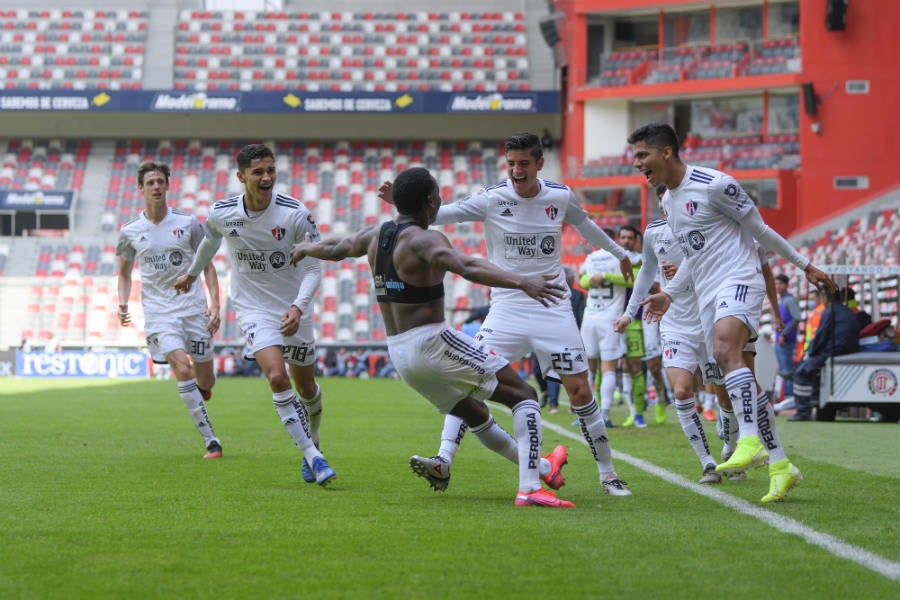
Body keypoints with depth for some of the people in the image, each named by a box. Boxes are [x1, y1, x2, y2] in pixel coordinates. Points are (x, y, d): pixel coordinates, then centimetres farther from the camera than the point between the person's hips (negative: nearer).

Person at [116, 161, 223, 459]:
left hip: (194, 308, 1)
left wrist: (214, 304, -4)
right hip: (159, 313, -1)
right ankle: (210, 440, -14)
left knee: (205, 379, 3)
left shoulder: (188, 223, 1)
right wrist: (123, 304, -2)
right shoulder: (130, 232, 2)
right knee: (183, 371, -20)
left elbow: (207, 265, 7)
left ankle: (199, 389, 43)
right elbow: (124, 273, 16)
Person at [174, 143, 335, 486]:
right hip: (253, 309, -1)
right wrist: (192, 274, 32)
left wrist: (298, 306, -27)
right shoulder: (221, 214, -10)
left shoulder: (296, 214, -16)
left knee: (306, 387, 12)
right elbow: (210, 241, 15)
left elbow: (314, 268, -11)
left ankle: (312, 446, 39)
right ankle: (314, 458, -19)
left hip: (294, 310, 1)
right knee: (277, 377, -22)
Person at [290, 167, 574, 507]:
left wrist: (306, 248, 53)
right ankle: (529, 488, -17)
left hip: (399, 353, 9)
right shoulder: (424, 240, -15)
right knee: (523, 396, -4)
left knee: (475, 415, 26)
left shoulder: (375, 236, 10)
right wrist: (521, 282, -45)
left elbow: (335, 249, 30)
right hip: (432, 342, -9)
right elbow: (466, 267, -35)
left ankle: (541, 467, 40)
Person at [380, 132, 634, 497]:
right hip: (507, 308, -1)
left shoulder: (560, 196, -1)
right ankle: (444, 459, -15)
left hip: (553, 309, 1)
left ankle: (607, 474, 12)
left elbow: (584, 225, 21)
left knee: (580, 391, -1)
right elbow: (439, 214, -17)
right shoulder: (492, 198, -8)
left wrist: (619, 253, 36)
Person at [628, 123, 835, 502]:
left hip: (738, 279, -8)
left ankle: (751, 442, -39)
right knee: (738, 384, 4)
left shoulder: (714, 185, -11)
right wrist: (669, 294, 26)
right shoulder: (668, 200, 15)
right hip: (707, 293, 8)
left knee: (725, 351, -32)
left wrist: (805, 266, 3)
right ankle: (780, 466, 8)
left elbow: (759, 229, -3)